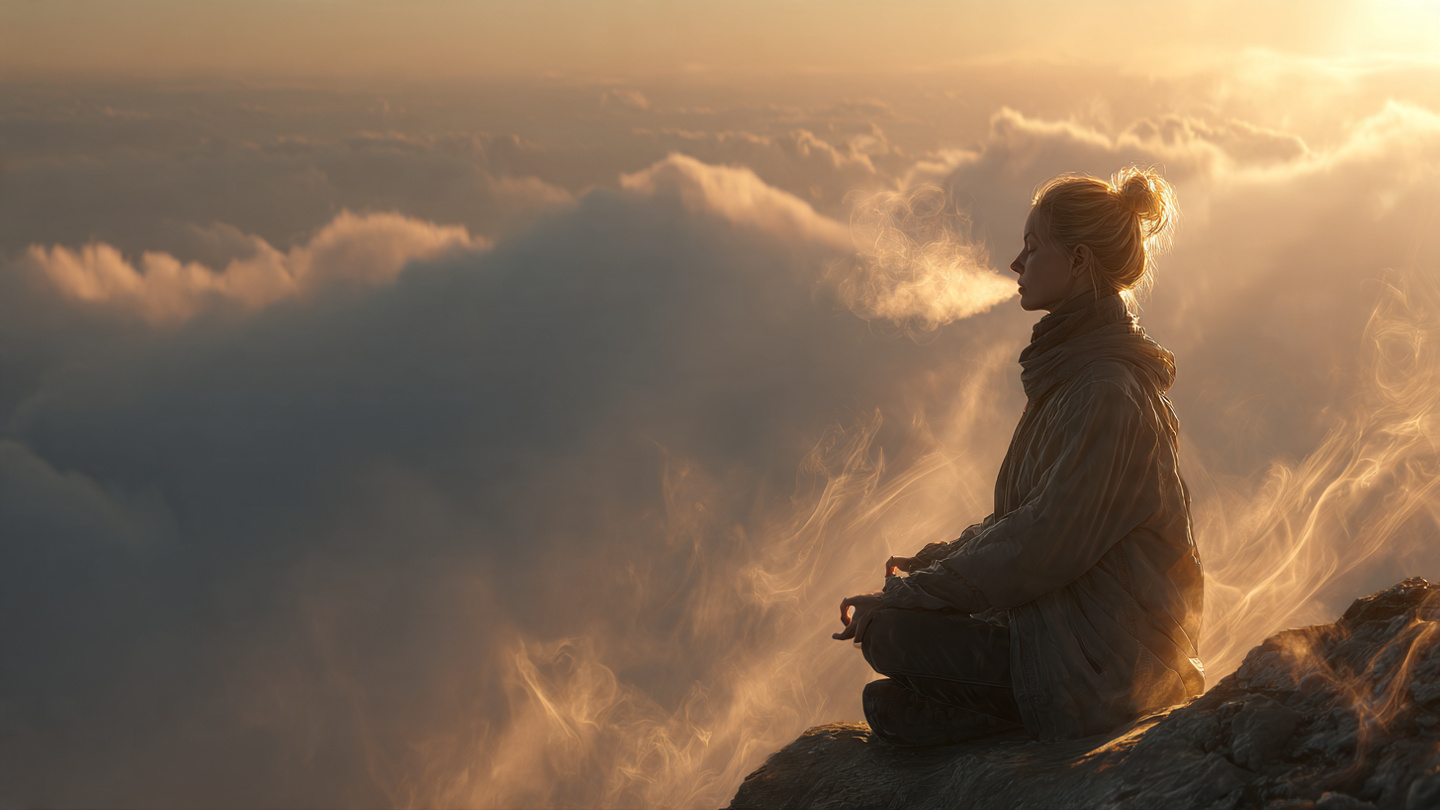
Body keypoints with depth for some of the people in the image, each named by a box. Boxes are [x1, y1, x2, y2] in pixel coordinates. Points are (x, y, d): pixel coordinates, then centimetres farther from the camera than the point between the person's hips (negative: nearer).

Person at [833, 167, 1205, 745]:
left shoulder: (1108, 394, -23)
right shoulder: (1076, 369, 10)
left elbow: (1044, 543, -24)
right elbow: (1028, 515, 16)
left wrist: (907, 595, -16)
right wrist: (931, 561, 5)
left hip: (1102, 662, -10)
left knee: (888, 635, -12)